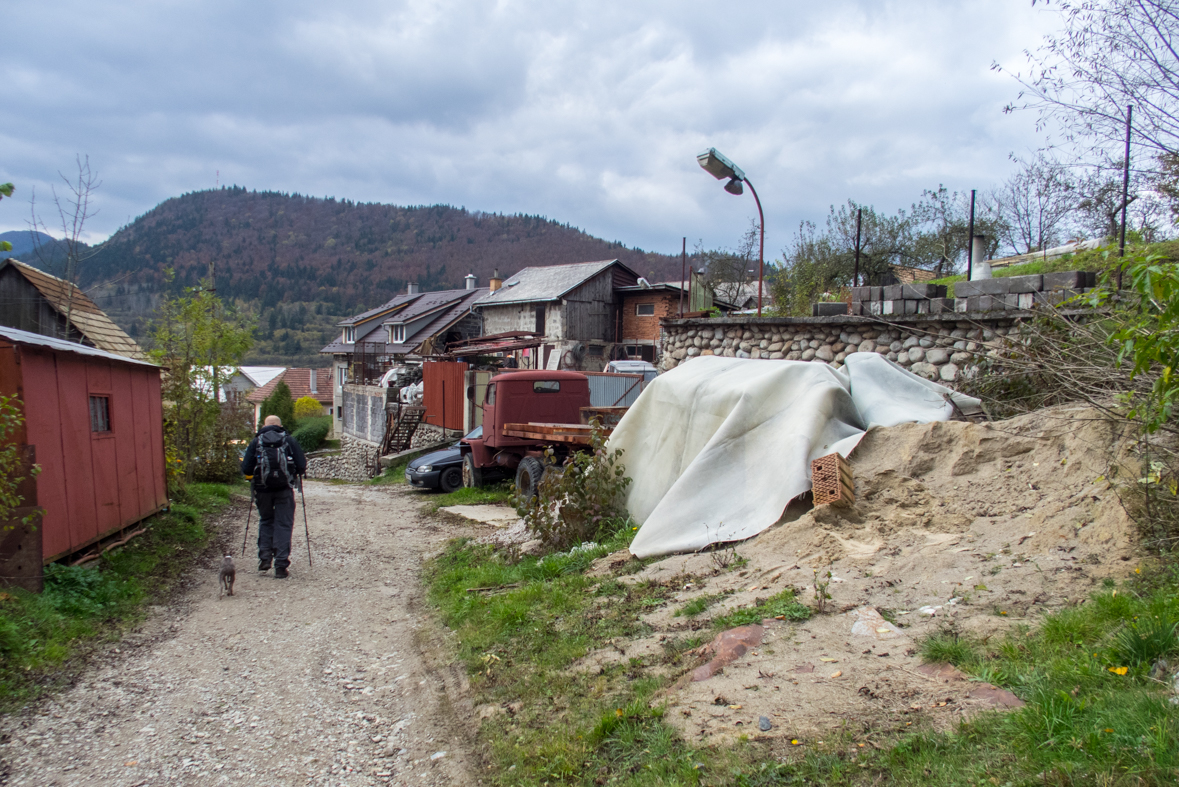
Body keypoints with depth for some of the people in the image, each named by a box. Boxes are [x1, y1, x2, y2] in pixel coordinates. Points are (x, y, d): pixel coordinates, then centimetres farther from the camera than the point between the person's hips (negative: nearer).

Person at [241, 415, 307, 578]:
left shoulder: (255, 442, 6)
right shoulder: (289, 440, 4)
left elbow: (246, 469, -1)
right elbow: (302, 466, -2)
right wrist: (293, 473, 19)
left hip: (262, 489, 1)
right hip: (284, 489, -1)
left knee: (265, 521, 21)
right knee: (283, 524, 4)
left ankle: (264, 559, 13)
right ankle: (281, 566, 0)